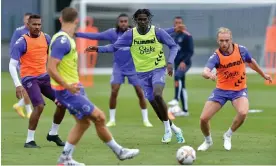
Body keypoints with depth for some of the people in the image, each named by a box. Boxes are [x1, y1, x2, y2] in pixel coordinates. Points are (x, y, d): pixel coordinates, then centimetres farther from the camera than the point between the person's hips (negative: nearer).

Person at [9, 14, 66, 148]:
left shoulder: (46, 38, 4)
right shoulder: (22, 42, -13)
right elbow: (12, 65, -15)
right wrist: (18, 85, -24)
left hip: (44, 76, 6)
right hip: (29, 79, -6)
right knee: (39, 106, -24)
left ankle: (53, 134, 19)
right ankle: (29, 141, -14)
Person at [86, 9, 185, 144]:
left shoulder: (158, 32, -10)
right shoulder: (130, 34, -6)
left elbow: (173, 46, 0)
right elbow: (114, 46, -2)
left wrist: (170, 63, -12)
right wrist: (98, 49, -15)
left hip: (158, 69, -3)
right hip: (142, 73, 3)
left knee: (157, 95, -28)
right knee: (153, 103, 4)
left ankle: (168, 129, -12)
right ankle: (175, 130, 22)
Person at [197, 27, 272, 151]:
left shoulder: (241, 50, -11)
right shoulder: (216, 56, -18)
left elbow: (251, 62, 12)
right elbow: (205, 72, -35)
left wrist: (263, 74, 25)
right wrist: (210, 75, -59)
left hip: (239, 90, 0)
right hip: (221, 90, 0)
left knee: (243, 113, -30)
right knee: (203, 119, -7)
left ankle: (228, 136, -1)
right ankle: (208, 141, 26)